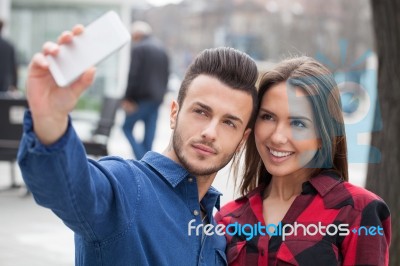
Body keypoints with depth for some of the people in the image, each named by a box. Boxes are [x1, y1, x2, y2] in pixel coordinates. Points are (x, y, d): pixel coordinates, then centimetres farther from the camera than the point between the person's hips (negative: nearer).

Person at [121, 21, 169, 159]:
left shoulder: (138, 48, -8)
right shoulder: (162, 49, 15)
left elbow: (133, 74, -15)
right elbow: (166, 74, 16)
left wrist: (127, 98, -12)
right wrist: (160, 94, 17)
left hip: (142, 97, -7)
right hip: (157, 98, 7)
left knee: (127, 127, 3)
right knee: (149, 134, 8)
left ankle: (142, 158, -11)